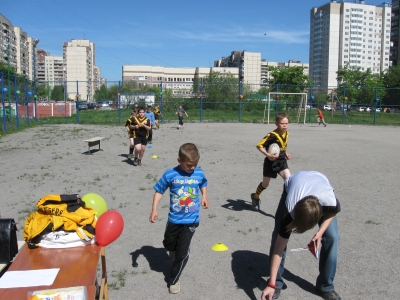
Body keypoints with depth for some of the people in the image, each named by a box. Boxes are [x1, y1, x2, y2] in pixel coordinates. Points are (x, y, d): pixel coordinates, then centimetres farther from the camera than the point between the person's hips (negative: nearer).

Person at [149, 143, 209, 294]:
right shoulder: (170, 174, -15)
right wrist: (154, 209, -12)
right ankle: (175, 249, 59)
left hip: (191, 220, 0)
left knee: (182, 253, 2)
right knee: (168, 244, 23)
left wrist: (204, 196, -3)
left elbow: (203, 184, 14)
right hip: (174, 219, 1)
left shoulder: (199, 173, -8)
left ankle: (174, 279, 24)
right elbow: (159, 190, -5)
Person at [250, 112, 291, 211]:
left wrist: (285, 153, 7)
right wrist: (268, 155, -33)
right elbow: (259, 145, -25)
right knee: (265, 184, 13)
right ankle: (255, 197, 41)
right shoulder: (272, 135, -24)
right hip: (271, 162, -5)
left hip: (282, 161, 5)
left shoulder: (286, 134, 0)